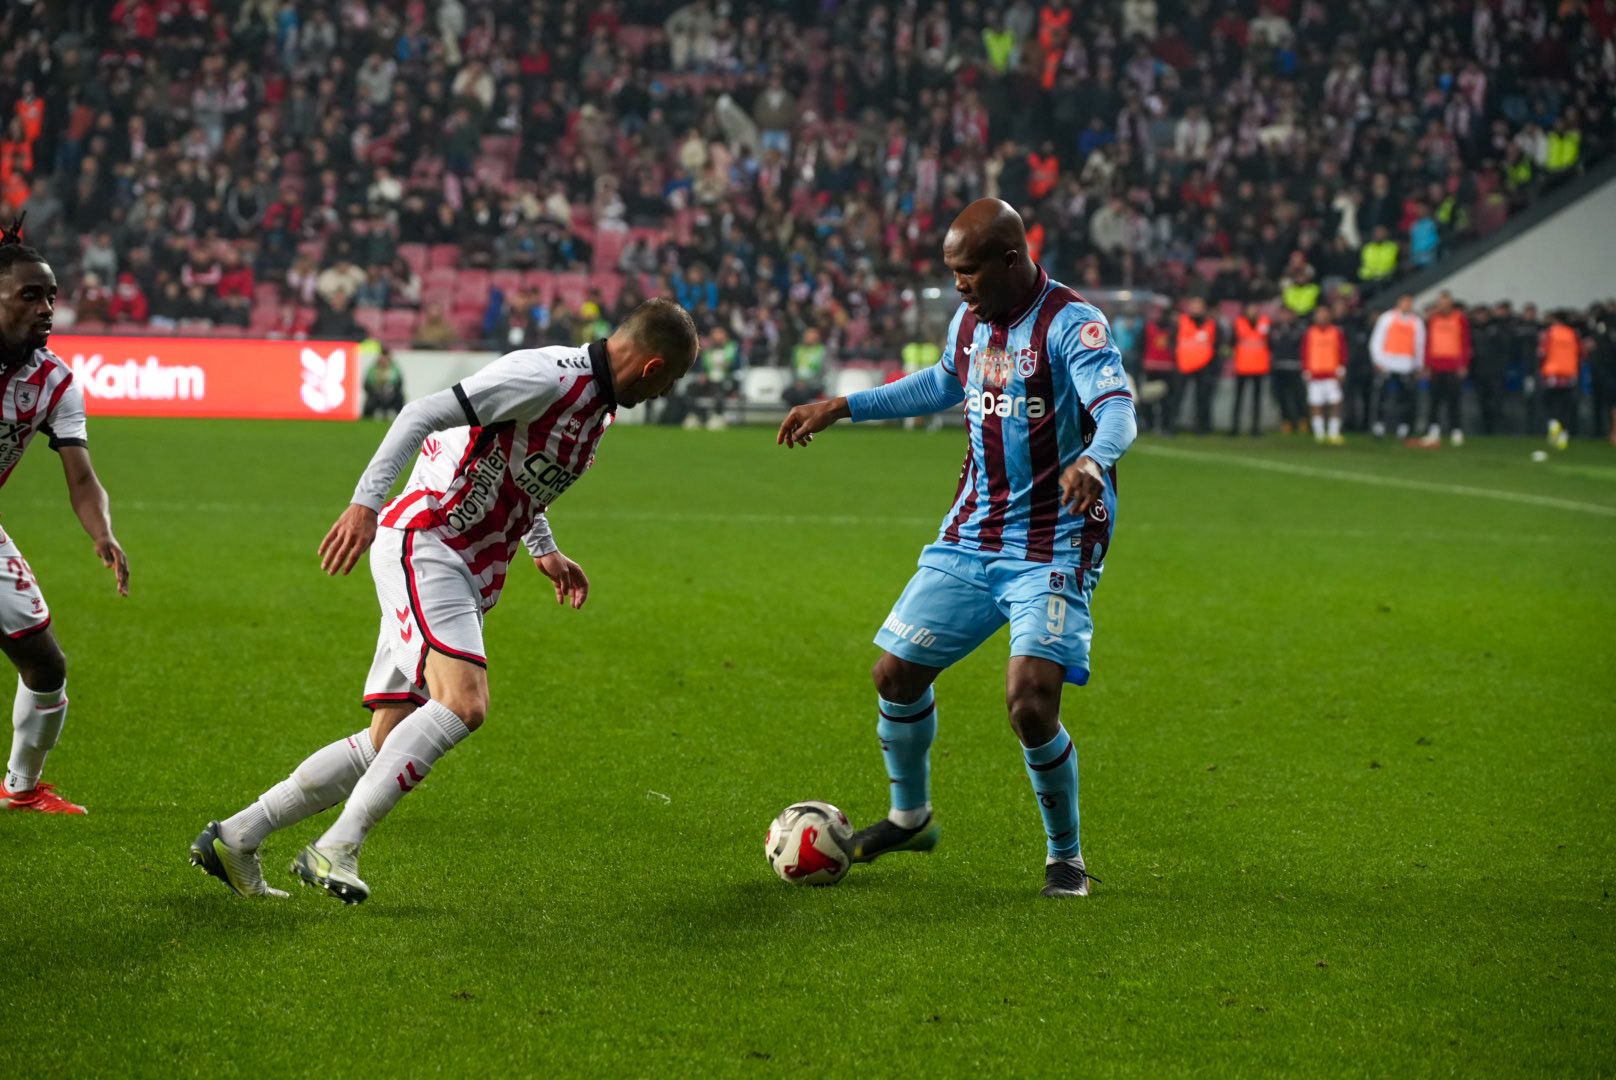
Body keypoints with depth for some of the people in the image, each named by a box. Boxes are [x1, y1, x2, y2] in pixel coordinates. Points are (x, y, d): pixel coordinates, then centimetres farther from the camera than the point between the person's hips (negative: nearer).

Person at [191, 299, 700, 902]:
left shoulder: (599, 406, 14)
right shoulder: (548, 378, -16)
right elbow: (425, 415, -21)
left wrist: (544, 551, 28)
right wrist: (367, 503, -28)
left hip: (467, 574, 10)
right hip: (423, 545, -10)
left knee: (387, 747, 4)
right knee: (464, 703, -27)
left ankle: (234, 839, 11)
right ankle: (336, 849, -27)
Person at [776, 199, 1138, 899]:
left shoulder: (1070, 324, -16)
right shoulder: (969, 321, 8)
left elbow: (1117, 405, -32)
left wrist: (1093, 457, -54)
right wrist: (841, 407, 29)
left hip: (1052, 546, -7)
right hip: (970, 537, 7)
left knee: (1030, 703, -20)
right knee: (895, 674, 6)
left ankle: (1066, 857, 2)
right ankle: (909, 817, 32)